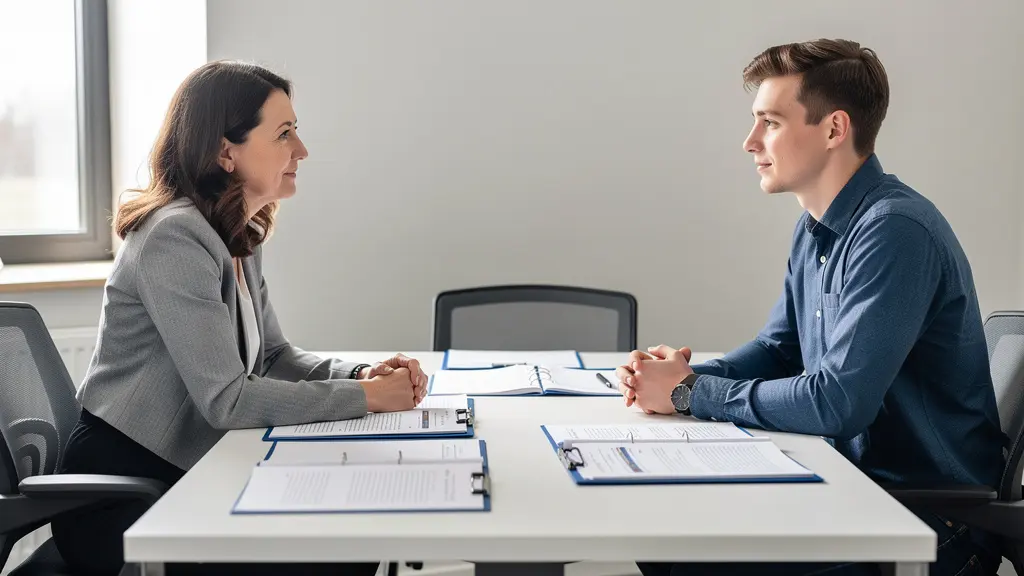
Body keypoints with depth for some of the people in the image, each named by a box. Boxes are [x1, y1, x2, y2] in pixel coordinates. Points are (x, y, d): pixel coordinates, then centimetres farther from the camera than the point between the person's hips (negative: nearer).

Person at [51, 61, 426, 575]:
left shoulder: (241, 237, 8)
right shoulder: (176, 238, -22)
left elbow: (272, 357, 11)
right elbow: (227, 399, -26)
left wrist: (363, 374, -8)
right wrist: (366, 396, -20)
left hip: (183, 474, 8)